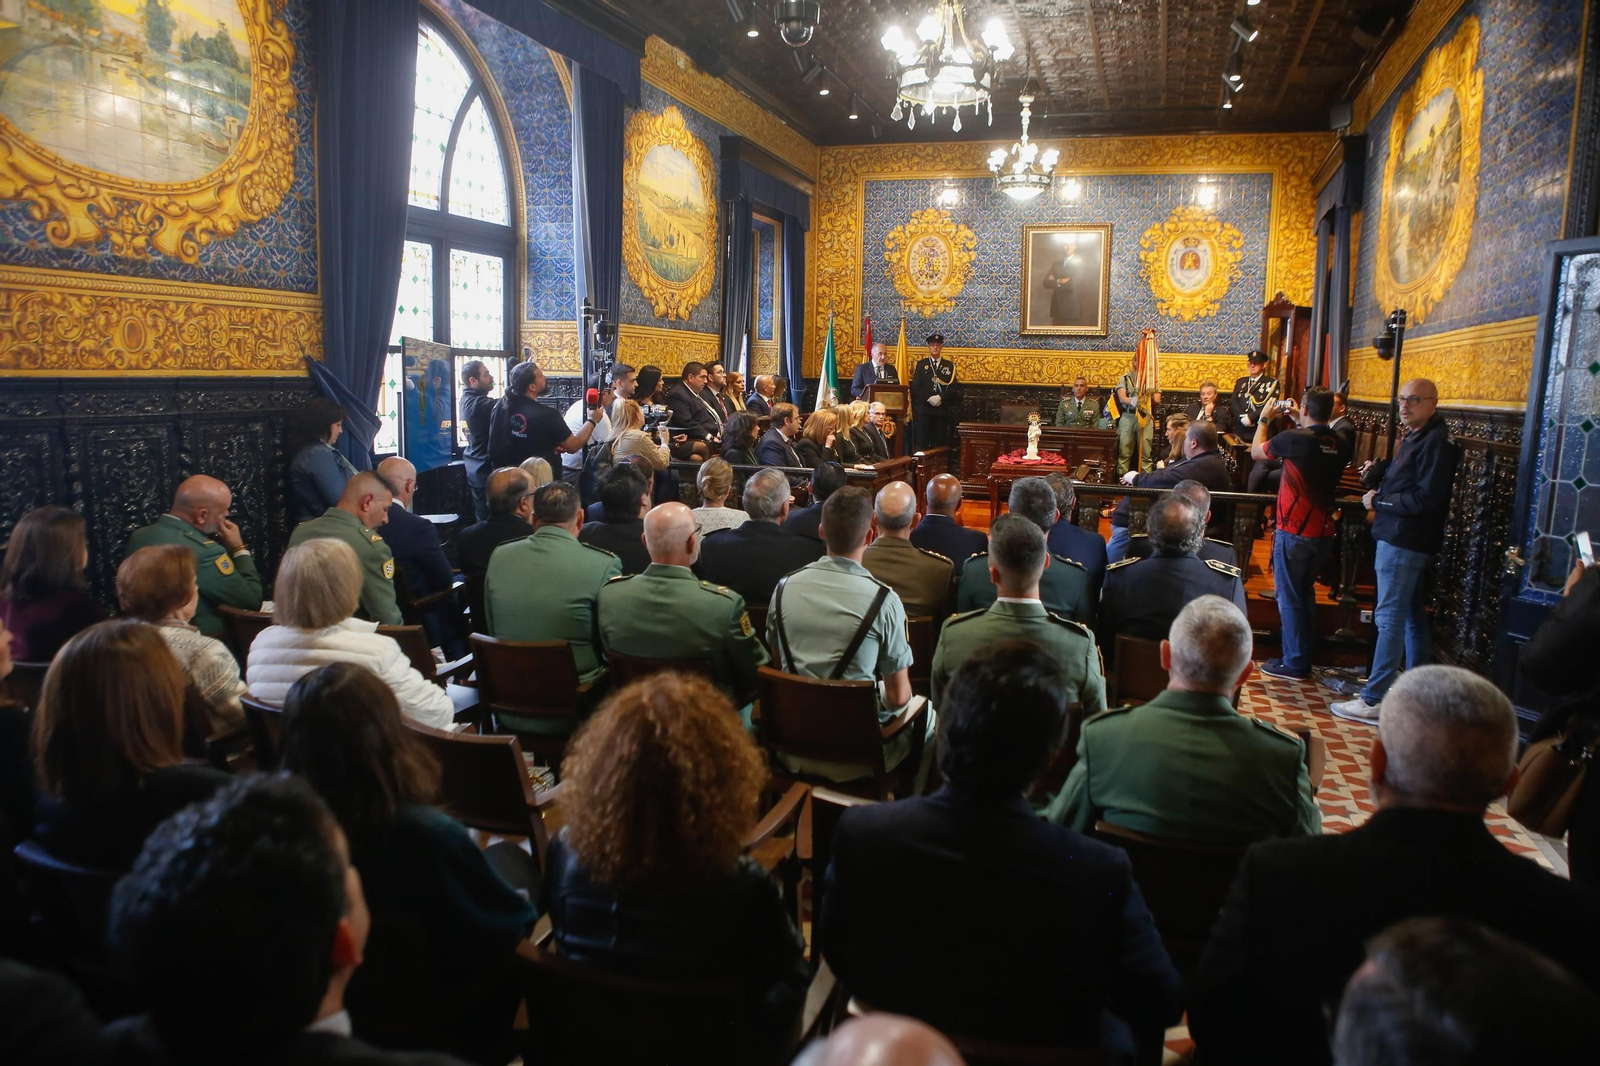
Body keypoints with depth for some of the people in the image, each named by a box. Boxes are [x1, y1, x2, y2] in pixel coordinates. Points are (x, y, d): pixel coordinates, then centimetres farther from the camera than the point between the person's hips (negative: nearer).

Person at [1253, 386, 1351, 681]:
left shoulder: (1294, 439, -18)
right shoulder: (1338, 444, 0)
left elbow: (1256, 452, -1)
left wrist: (1265, 419, 13)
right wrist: (1299, 421, 23)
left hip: (1294, 532, -7)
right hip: (1324, 532, 7)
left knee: (1289, 598, 3)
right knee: (1306, 593, 19)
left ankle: (1294, 664, 8)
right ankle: (1306, 657, 28)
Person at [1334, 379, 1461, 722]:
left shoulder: (1437, 442, -16)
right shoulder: (1415, 437, 17)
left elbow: (1425, 499, -23)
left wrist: (1378, 501, -14)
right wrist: (1378, 474, 6)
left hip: (1405, 542, -11)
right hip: (1400, 539, 11)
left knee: (1389, 618, -9)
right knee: (1412, 617, 16)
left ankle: (1374, 700, -7)